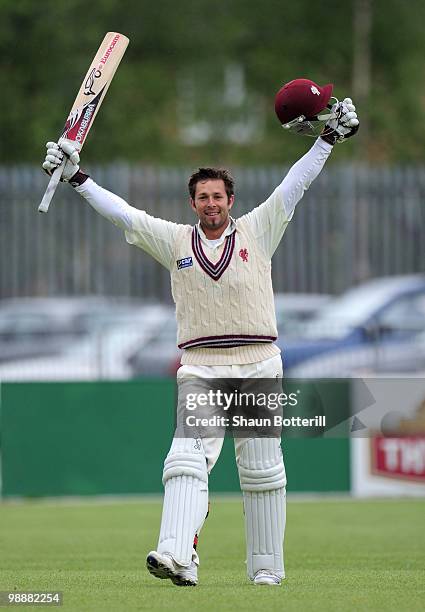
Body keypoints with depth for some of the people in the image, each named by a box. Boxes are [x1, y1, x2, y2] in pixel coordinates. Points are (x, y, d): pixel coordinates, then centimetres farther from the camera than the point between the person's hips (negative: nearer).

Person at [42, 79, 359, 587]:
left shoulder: (257, 231, 8)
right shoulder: (175, 240, 10)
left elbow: (294, 185, 6)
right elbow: (122, 213, 8)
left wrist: (330, 137, 1)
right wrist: (76, 177, 4)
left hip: (258, 366, 0)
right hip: (200, 369, 0)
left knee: (262, 470, 4)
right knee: (187, 461, -16)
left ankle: (266, 567, 11)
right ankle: (177, 558, -30)